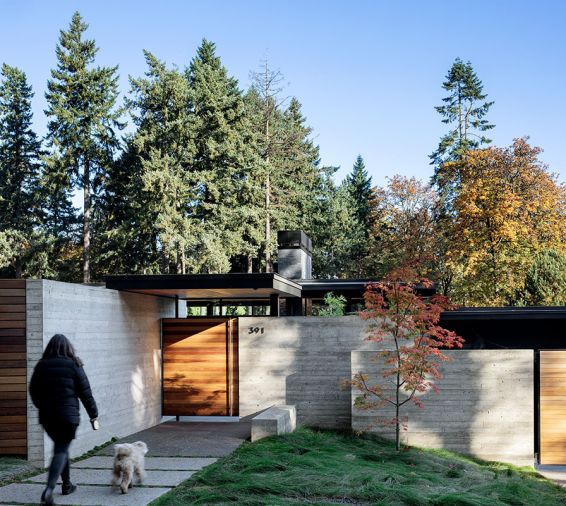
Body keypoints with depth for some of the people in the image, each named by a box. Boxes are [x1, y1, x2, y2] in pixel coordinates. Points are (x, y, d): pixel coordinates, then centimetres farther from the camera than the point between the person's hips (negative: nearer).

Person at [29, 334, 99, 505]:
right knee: (61, 450, -1)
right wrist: (93, 415, 6)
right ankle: (49, 489, -19)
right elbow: (85, 393, -3)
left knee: (61, 446, 21)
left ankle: (67, 484, 29)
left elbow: (33, 392, 10)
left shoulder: (41, 366, 3)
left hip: (47, 416, 4)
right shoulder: (73, 366, -5)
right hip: (68, 415, -4)